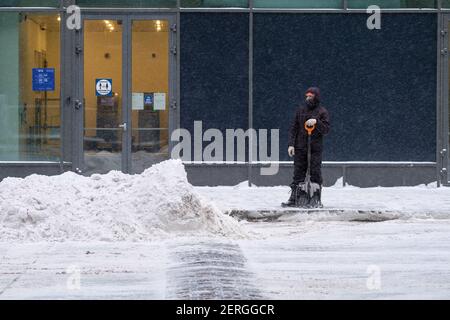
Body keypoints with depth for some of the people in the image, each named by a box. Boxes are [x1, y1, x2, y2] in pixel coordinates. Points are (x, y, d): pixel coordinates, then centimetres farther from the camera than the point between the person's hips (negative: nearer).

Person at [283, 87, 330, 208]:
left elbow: (326, 130, -7)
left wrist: (316, 122, -23)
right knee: (298, 173, 4)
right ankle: (295, 199, 7)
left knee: (315, 174, -3)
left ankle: (316, 200, 1)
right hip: (300, 148, 3)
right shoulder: (301, 109, 10)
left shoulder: (322, 111, 1)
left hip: (315, 148, -3)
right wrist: (291, 144, 2)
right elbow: (293, 128, 11)